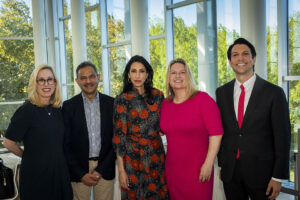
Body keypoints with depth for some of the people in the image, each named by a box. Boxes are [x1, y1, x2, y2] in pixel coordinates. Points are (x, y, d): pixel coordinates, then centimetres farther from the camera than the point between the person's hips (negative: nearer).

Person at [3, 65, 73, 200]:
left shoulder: (57, 109, 5)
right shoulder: (27, 110, -13)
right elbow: (9, 143, -10)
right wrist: (28, 156, 2)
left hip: (60, 172, 6)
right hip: (36, 174, -5)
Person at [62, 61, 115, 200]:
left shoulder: (111, 104, 1)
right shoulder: (69, 106, 0)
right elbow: (66, 144, -1)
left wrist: (100, 170, -6)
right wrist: (81, 174, -7)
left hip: (105, 169, 1)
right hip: (79, 170, 0)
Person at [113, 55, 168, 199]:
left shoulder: (157, 95, 5)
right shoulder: (122, 100, -5)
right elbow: (119, 135, -8)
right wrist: (121, 169, -10)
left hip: (157, 156, 3)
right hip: (133, 159, -3)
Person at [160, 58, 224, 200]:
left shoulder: (203, 99, -10)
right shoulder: (165, 103, 6)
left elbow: (216, 134, -13)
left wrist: (208, 164, -16)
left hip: (197, 170, -5)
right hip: (172, 169, 5)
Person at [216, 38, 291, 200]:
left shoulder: (274, 92, -8)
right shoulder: (222, 92, 4)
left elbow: (282, 138, -7)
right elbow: (220, 130, 10)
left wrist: (278, 177, -9)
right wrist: (222, 164, 9)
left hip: (261, 172, -3)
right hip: (230, 172, 3)